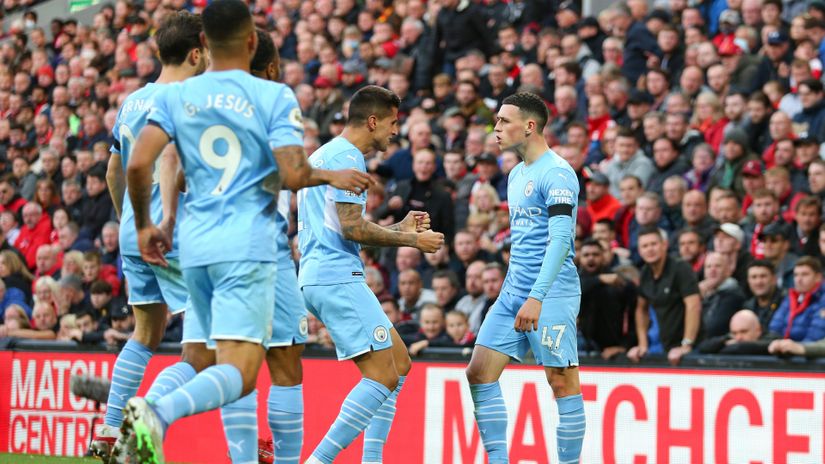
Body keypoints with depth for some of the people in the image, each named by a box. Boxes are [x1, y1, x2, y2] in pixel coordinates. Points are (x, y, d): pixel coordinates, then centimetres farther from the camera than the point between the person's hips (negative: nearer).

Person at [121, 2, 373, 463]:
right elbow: (293, 175, -12)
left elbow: (138, 164, -3)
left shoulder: (175, 96, 7)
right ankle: (157, 412, -40)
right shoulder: (274, 96, -3)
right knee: (239, 372, -14)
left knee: (233, 366, 19)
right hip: (246, 246, -5)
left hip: (194, 246, 5)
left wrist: (145, 225, 12)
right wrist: (331, 176, 9)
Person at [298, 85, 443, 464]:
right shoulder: (347, 158, -10)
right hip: (337, 278, -11)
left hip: (319, 278, 11)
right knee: (382, 376, -13)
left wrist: (399, 228, 24)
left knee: (399, 363, 14)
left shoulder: (323, 155, 23)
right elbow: (352, 229, -18)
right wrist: (412, 241, -8)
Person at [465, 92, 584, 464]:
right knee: (480, 373, 2)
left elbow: (561, 239, -20)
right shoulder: (517, 174, 17)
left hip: (551, 294, -9)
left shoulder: (556, 173, -12)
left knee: (562, 383, -5)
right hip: (513, 292, 9)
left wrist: (536, 297, -27)